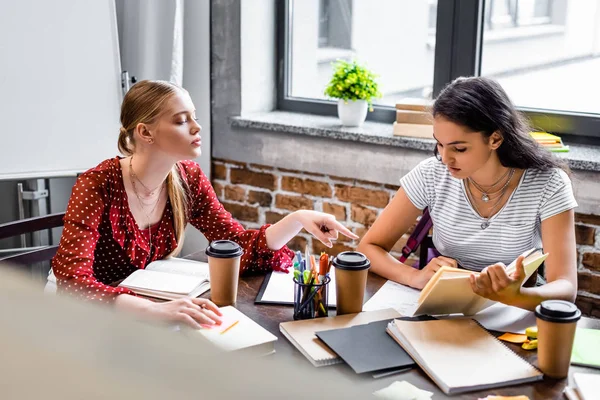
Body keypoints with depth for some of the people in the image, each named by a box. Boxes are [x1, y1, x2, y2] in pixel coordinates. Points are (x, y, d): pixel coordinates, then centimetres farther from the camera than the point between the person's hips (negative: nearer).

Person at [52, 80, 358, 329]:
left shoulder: (188, 178, -5)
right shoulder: (98, 186, -22)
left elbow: (240, 247, -5)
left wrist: (299, 219, -22)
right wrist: (155, 310, -47)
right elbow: (73, 283, -32)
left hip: (155, 302, 6)